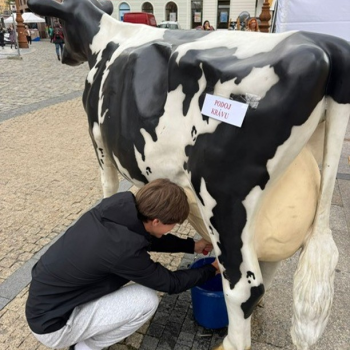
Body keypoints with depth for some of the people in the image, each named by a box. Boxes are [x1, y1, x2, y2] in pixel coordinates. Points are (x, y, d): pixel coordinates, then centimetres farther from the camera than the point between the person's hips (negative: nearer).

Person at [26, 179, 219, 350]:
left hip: (47, 292, 8)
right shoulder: (124, 250, -31)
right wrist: (211, 270, 2)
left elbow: (147, 238, 9)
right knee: (147, 301, -14)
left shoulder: (116, 208, -11)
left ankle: (83, 334, 20)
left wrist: (192, 245, 12)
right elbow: (170, 283, -13)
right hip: (52, 323, -8)